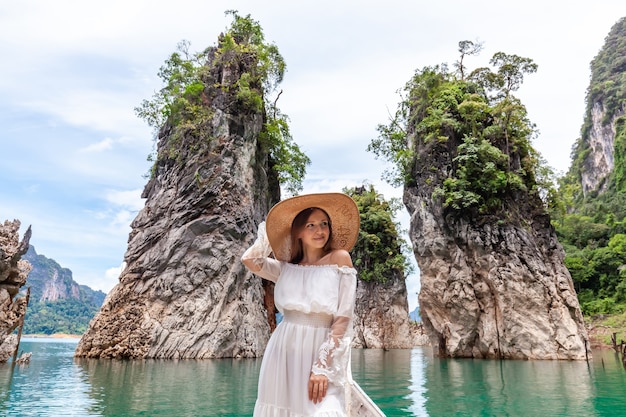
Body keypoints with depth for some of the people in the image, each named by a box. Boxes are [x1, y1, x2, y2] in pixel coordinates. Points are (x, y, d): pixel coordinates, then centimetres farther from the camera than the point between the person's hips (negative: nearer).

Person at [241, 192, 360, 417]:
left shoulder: (339, 259, -4)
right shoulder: (287, 268, 9)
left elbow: (343, 319, -8)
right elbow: (249, 260, -5)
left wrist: (324, 366, -13)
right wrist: (269, 231, 7)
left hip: (319, 353, -3)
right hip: (282, 353, 4)